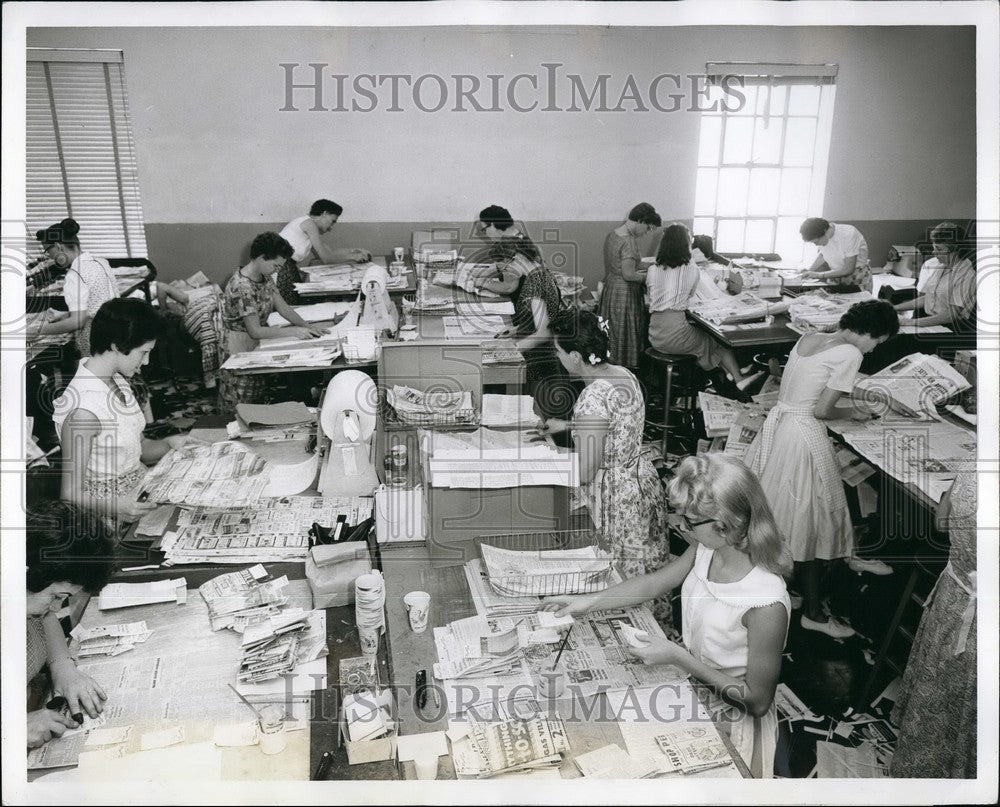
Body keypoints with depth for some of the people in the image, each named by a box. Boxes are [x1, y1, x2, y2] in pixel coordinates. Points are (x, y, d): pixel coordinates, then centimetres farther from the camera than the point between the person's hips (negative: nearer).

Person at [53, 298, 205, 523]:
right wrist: (113, 507, -38)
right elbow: (70, 495, -21)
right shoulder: (83, 411, -23)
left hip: (142, 484, 9)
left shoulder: (118, 381, 6)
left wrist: (168, 444, -4)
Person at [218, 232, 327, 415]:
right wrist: (293, 332, -24)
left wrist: (307, 326, -9)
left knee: (260, 403, 12)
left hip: (258, 345, 9)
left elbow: (282, 307, 5)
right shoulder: (242, 288, -26)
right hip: (240, 350, -8)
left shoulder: (265, 278, 2)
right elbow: (255, 331, -26)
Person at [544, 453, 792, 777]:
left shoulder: (766, 605, -33)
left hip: (728, 721, -6)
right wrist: (588, 601, 4)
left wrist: (678, 657, -23)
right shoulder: (706, 550, -12)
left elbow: (758, 701, -21)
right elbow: (655, 582, 8)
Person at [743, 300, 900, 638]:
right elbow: (821, 410, -15)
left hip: (775, 424, 8)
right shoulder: (849, 354, -13)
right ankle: (813, 613, 17)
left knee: (771, 513, 21)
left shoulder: (807, 338, 11)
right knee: (807, 524, 4)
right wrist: (850, 412, 5)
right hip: (802, 436, -8)